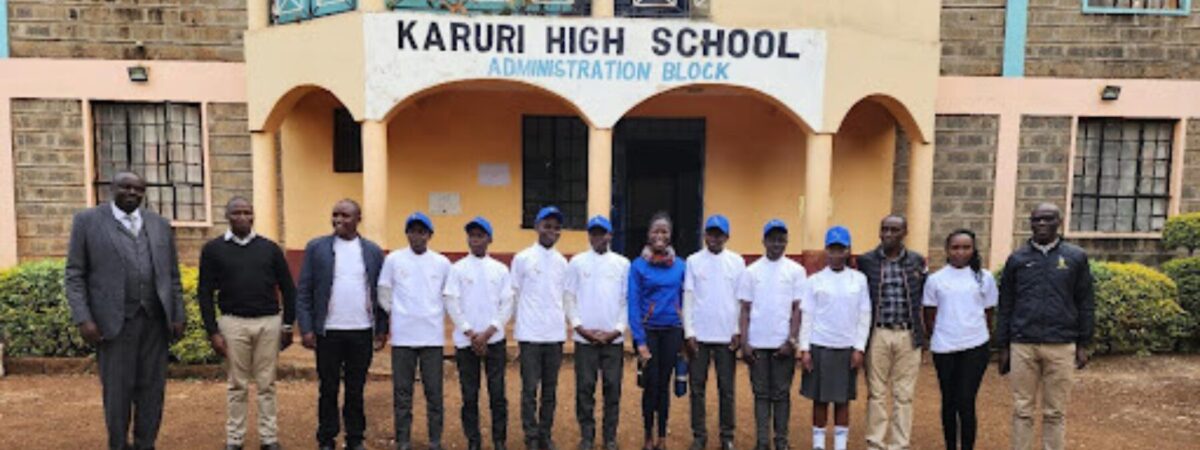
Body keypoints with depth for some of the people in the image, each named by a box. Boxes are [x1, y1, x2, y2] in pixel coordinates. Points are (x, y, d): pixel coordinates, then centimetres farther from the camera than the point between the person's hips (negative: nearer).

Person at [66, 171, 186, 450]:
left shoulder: (159, 224, 11)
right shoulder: (87, 221, 2)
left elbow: (172, 276, 12)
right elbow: (74, 275, -1)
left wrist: (178, 316, 5)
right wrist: (82, 319, -11)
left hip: (155, 319, 3)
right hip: (113, 321, -3)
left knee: (152, 388, 5)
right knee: (117, 390, 2)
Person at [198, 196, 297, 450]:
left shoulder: (269, 248, 5)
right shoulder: (213, 249, 2)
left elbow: (288, 288, 8)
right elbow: (205, 293, 2)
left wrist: (288, 325, 4)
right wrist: (212, 331, -3)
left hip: (269, 322, 1)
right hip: (234, 323, -1)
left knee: (266, 383, 7)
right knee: (237, 385, 8)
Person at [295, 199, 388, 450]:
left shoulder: (373, 251, 5)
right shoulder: (316, 248, 1)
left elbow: (380, 293, 7)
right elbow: (303, 292, 0)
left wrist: (382, 329, 3)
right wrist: (306, 329, -6)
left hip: (362, 333, 1)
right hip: (328, 332, -1)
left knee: (356, 390, 10)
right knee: (328, 389, 8)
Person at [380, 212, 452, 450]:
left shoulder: (442, 262, 2)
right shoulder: (394, 259, 0)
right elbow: (384, 292, 8)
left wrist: (435, 314, 10)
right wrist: (397, 313, 8)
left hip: (433, 336, 0)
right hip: (402, 336, 0)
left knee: (434, 392, 5)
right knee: (402, 392, 6)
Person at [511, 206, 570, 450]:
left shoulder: (562, 262, 8)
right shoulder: (522, 258, -3)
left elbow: (564, 297, 14)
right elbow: (514, 295, 1)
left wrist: (563, 321, 8)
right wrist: (522, 321, 1)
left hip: (556, 334, 4)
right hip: (530, 334, -3)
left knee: (550, 390, 11)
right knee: (530, 389, 2)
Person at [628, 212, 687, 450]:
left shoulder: (680, 265, 2)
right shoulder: (638, 266, -6)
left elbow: (684, 300, 8)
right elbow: (633, 305, -8)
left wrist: (685, 333, 3)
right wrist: (640, 341, -14)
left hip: (672, 331, 2)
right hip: (648, 331, -2)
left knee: (664, 384, 9)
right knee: (650, 384, 1)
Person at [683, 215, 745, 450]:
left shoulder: (737, 261, 2)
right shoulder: (693, 261, 1)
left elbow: (742, 299, 3)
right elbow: (688, 298, 0)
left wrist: (739, 331, -3)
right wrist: (689, 332, -5)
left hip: (727, 336, 0)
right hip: (699, 335, 0)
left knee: (726, 388, 8)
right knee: (697, 388, 6)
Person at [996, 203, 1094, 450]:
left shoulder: (1076, 257, 4)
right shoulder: (1017, 258, 6)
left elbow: (1085, 304, 6)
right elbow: (1006, 306, 7)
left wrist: (1083, 344, 1)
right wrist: (1003, 346, 5)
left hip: (1061, 346, -1)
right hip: (1022, 346, 1)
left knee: (1055, 412, 7)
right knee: (1022, 410, 7)